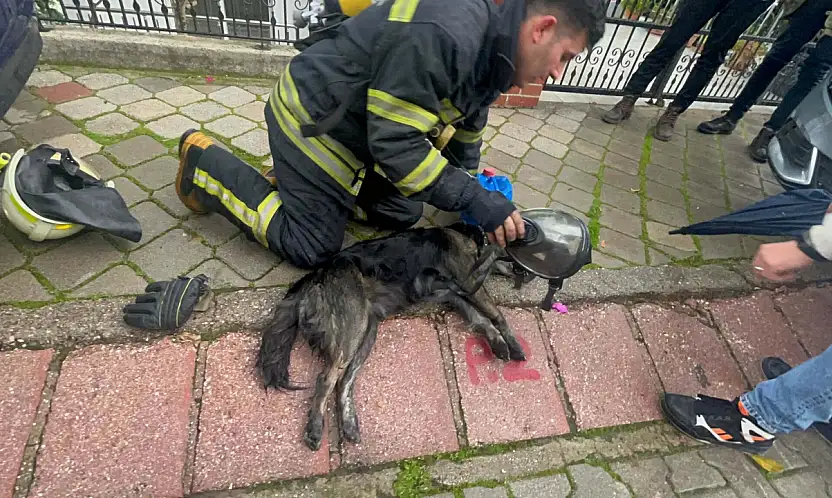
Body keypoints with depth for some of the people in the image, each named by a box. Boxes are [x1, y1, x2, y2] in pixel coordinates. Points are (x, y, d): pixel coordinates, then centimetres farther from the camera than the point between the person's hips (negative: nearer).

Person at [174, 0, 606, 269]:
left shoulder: (490, 43, 1)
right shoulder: (440, 35, -32)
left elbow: (468, 123, 13)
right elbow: (396, 142, -32)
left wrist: (474, 189, 11)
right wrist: (473, 200, -30)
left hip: (365, 129, 9)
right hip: (313, 121, -9)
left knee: (402, 215, 10)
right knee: (311, 248, -4)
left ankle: (299, 181, 23)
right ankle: (204, 162, 11)